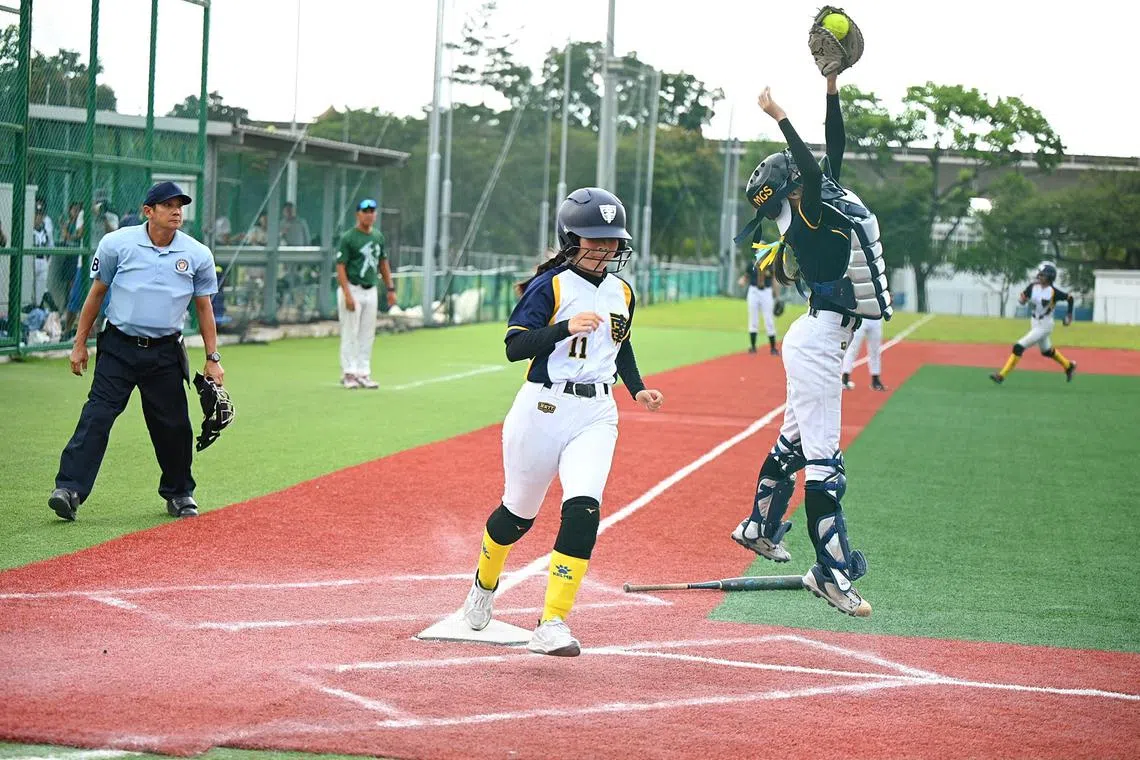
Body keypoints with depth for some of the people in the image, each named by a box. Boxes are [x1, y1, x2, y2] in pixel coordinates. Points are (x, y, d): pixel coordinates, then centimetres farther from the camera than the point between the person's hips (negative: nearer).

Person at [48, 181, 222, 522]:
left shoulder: (197, 255, 0)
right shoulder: (117, 244, -4)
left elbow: (204, 308, 9)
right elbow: (96, 293, 5)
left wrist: (212, 359, 7)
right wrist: (80, 344, 5)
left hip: (165, 353, 2)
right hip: (119, 348, -2)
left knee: (174, 425, 5)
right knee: (96, 417, -12)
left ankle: (179, 493, 25)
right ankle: (69, 489, -15)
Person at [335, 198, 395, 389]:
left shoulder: (378, 236, 10)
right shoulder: (348, 238, -9)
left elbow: (383, 264, 19)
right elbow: (340, 267, -12)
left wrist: (390, 289, 13)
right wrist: (347, 295, -20)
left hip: (371, 290, 6)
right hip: (352, 289, -6)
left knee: (368, 336, 7)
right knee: (350, 334, -4)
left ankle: (363, 374, 11)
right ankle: (348, 374, 1)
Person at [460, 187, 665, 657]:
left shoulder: (622, 293, 10)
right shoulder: (549, 286, -8)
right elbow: (514, 346, -16)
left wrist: (637, 388, 12)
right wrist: (566, 327, -29)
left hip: (597, 415, 3)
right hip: (543, 408, -3)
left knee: (583, 510, -18)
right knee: (520, 512, 11)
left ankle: (551, 625, -16)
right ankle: (484, 583, 43)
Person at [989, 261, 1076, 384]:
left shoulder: (1054, 292, -19)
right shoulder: (1033, 286, -5)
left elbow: (1070, 297, -6)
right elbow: (1021, 300, 2)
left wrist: (1069, 315, -2)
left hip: (1044, 325, -7)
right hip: (1034, 323, 7)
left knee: (1019, 347, -15)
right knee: (1047, 351, 25)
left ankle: (1002, 375, -10)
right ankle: (1069, 366, 48)